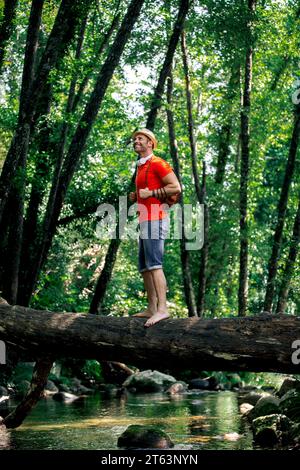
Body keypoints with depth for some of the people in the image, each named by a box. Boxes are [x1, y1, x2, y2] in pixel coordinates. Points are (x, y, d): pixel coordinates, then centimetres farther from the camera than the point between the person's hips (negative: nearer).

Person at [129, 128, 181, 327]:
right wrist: (136, 197, 15)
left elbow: (176, 188, -15)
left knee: (154, 265, -19)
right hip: (146, 221, 11)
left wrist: (150, 193, -16)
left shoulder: (157, 163, -6)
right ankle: (151, 308, 12)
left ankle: (162, 309, -26)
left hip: (155, 220, -11)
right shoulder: (141, 168, 24)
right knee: (144, 267, 10)